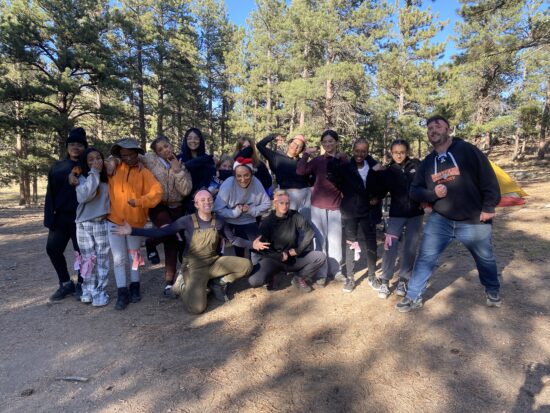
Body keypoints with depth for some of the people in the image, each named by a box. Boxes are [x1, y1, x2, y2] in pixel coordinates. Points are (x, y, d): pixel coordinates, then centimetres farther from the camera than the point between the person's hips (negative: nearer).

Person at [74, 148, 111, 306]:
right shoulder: (82, 179, -1)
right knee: (87, 259, 8)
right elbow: (82, 196, -21)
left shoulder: (108, 178, 3)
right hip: (83, 224, 0)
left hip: (102, 223, 0)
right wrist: (94, 174, -20)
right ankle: (88, 290, 20)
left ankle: (101, 292, 13)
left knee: (102, 259, 5)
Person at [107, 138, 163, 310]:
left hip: (136, 222, -1)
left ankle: (134, 287, 30)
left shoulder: (144, 172, -5)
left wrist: (139, 202, -24)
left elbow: (157, 192, -16)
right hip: (115, 220, 1)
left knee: (134, 256, 15)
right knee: (118, 258, 3)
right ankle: (122, 292, 14)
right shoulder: (114, 169, 1)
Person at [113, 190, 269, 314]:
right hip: (195, 267, -4)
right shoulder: (188, 221, -10)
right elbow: (162, 232, -12)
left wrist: (252, 244, -4)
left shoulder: (218, 221, 1)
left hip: (215, 262, 4)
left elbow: (233, 239, 9)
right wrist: (132, 231, -20)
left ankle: (217, 283, 9)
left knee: (246, 265, -14)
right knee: (197, 308, -23)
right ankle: (184, 284, 10)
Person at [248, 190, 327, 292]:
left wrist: (298, 250, -11)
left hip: (294, 259, 3)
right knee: (254, 280, -28)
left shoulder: (295, 217, -4)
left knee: (320, 257, -16)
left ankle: (300, 278, 7)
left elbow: (309, 233, -6)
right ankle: (269, 278, 11)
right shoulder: (267, 222, -9)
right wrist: (280, 256, -14)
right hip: (273, 259, -2)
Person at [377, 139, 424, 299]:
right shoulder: (387, 172, 0)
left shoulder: (416, 165, -1)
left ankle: (403, 281, 19)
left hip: (415, 213, 1)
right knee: (390, 247, -9)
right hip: (396, 214, -1)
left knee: (410, 249, 5)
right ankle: (385, 281, 5)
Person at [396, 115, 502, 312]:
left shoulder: (467, 150, -7)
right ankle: (413, 297, 10)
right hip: (440, 220, 3)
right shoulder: (427, 162, 6)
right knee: (425, 258, -2)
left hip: (474, 221, -2)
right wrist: (432, 194, -13)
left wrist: (489, 206, -12)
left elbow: (488, 178, -8)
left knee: (485, 259, 18)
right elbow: (414, 191, 6)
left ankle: (492, 291, 45)